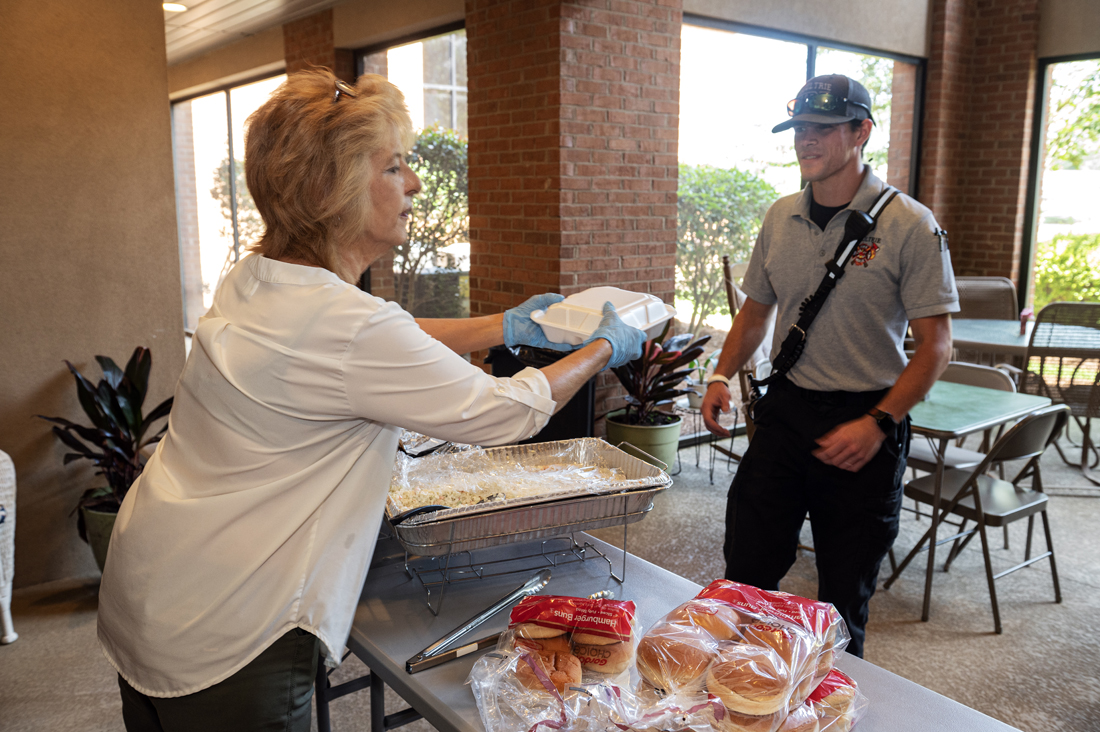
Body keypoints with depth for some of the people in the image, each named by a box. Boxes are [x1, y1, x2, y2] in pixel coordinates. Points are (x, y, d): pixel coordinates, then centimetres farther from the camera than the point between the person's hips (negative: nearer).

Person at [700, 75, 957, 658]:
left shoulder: (909, 225, -9)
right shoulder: (780, 218, 7)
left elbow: (934, 345, -10)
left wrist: (878, 424, -20)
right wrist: (721, 376, 2)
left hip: (865, 419, -4)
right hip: (786, 408, 4)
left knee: (844, 593, 9)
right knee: (745, 571, 6)